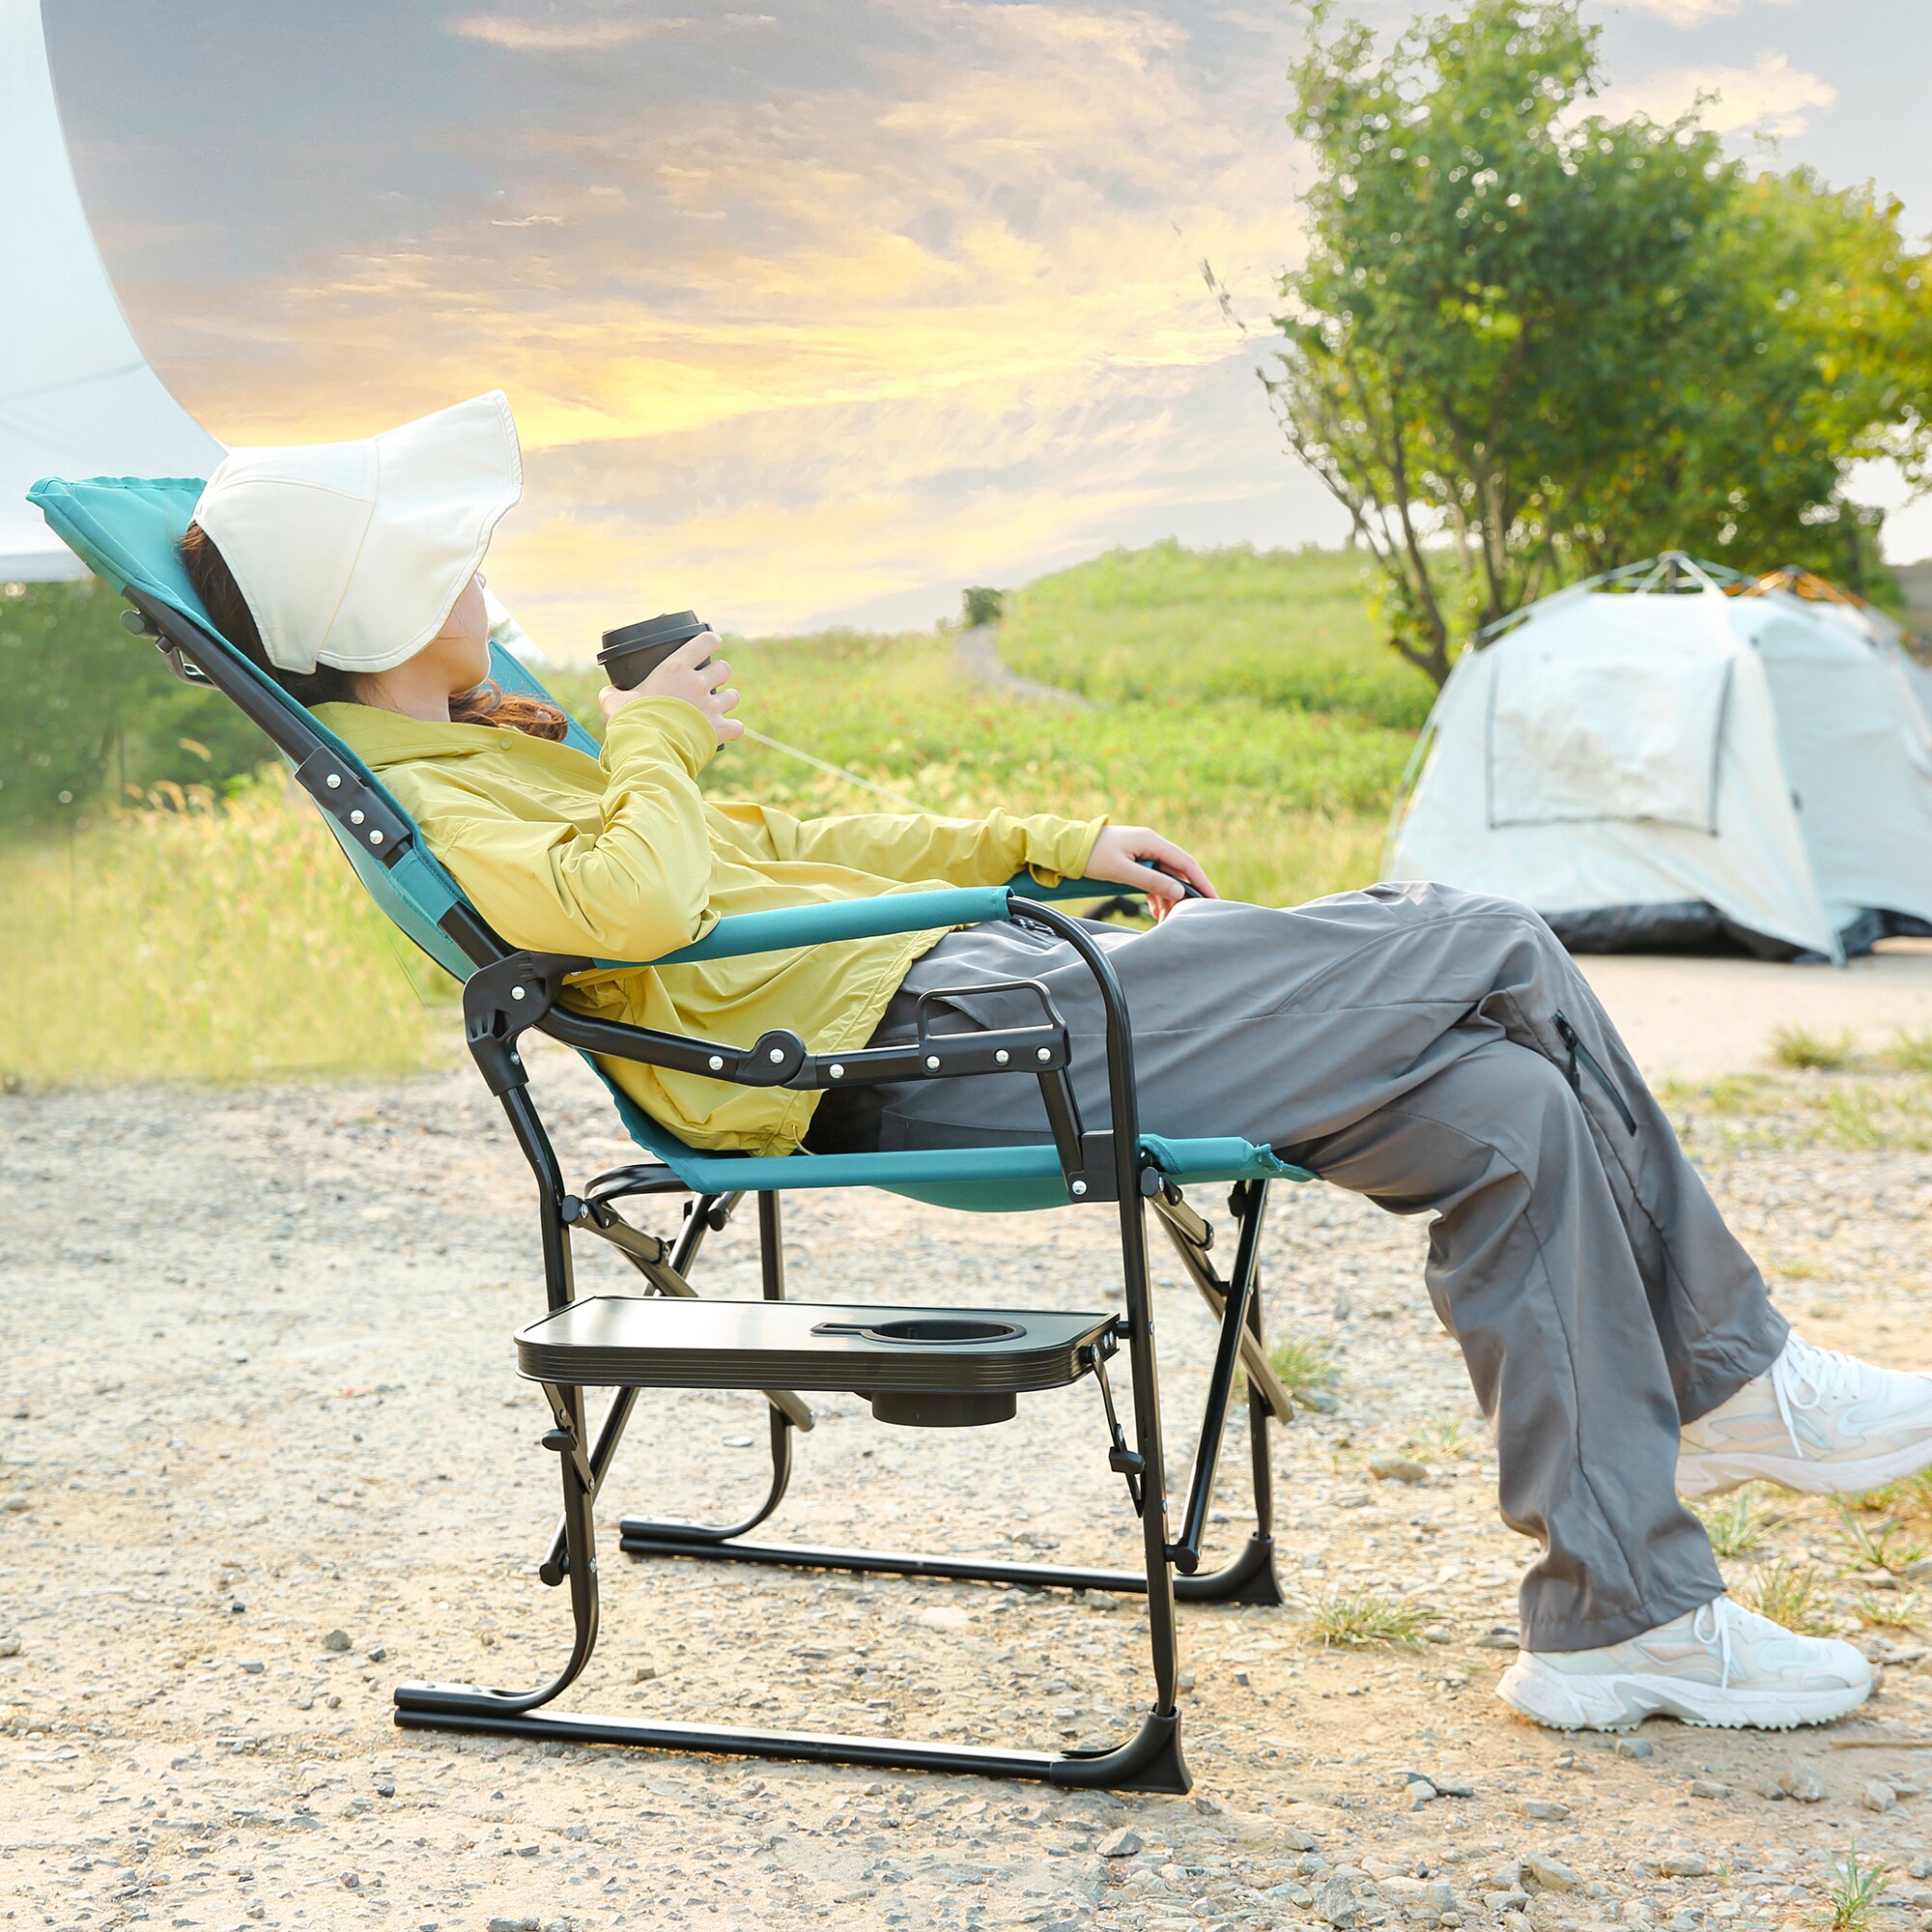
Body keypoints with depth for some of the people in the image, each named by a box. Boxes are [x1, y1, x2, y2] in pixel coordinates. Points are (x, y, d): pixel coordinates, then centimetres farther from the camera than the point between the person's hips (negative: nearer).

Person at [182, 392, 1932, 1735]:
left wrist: (1048, 842, 27)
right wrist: (652, 742, -7)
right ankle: (1735, 1378, 5)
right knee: (1497, 955, -9)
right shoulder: (409, 787, -7)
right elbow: (640, 901, -28)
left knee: (1513, 1117, 0)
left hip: (942, 991, 11)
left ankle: (1628, 1615, 5)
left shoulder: (486, 743, 25)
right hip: (904, 1042, -11)